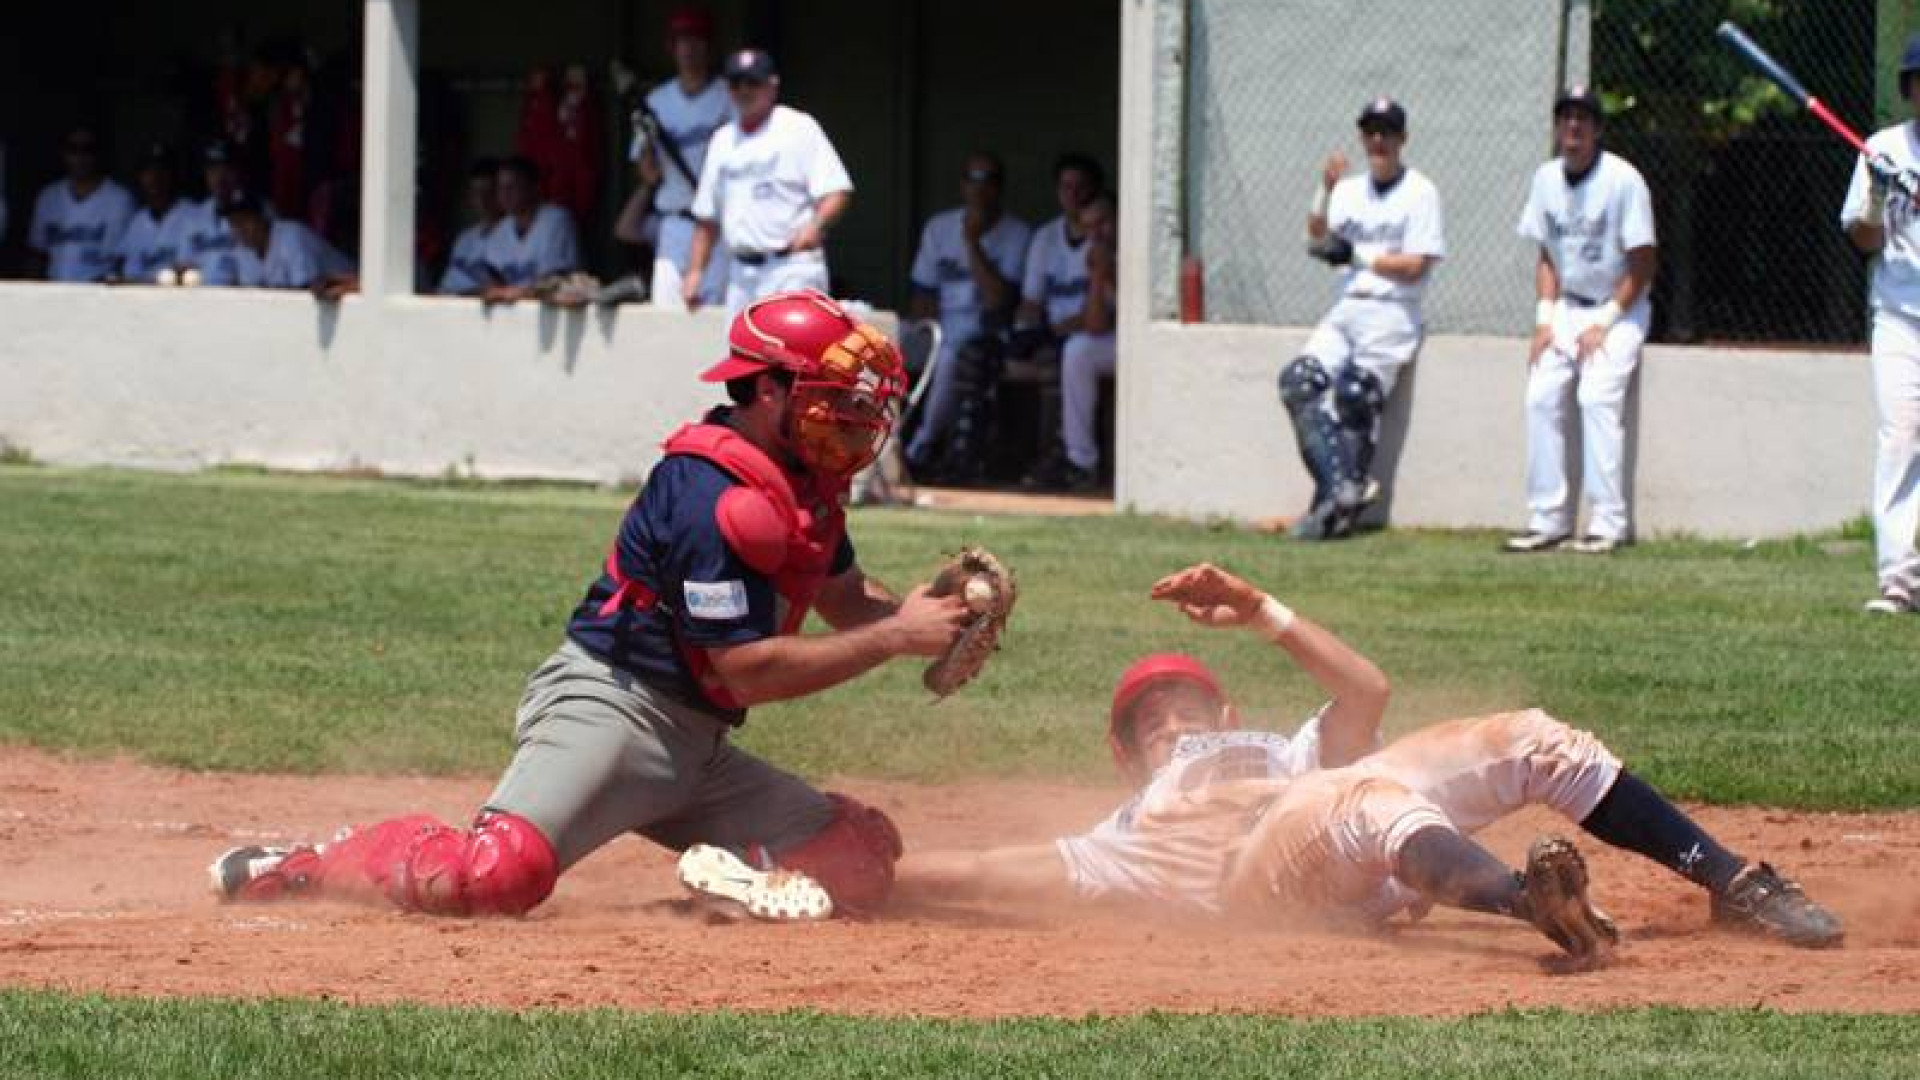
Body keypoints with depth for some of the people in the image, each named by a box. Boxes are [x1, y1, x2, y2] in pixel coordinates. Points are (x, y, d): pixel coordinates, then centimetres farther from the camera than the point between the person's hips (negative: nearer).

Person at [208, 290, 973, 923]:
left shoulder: (807, 483, 12)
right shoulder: (712, 495, -18)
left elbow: (846, 598, 27)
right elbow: (746, 670, -20)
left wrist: (926, 615, 5)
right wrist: (895, 638, -15)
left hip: (696, 751, 10)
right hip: (608, 706, -10)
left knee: (864, 854, 1)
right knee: (497, 874, -31)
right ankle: (298, 870, -12)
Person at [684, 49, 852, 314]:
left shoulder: (799, 129, -2)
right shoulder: (723, 140, 17)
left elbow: (838, 192, -10)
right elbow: (707, 218, 22)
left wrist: (815, 225, -29)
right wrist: (695, 272, 15)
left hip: (792, 271, -7)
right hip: (741, 276, 7)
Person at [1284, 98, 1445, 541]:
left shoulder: (1420, 193, 1)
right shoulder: (1350, 190, 19)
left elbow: (1414, 267, -6)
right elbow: (1317, 242, 5)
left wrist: (1355, 255, -8)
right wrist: (1324, 191, -7)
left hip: (1392, 312, -6)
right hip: (1346, 310, 6)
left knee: (1355, 391, -25)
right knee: (1299, 380, -18)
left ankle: (1340, 494, -17)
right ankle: (1342, 487, -23)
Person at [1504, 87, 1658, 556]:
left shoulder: (1623, 180, -15)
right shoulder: (1547, 179, 4)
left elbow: (1643, 266, -12)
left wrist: (1604, 324, -15)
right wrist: (1544, 318, 0)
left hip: (1619, 307, -6)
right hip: (1567, 306, 6)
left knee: (1598, 394, -22)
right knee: (1542, 396, -10)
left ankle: (1608, 524, -22)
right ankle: (1547, 522, -6)